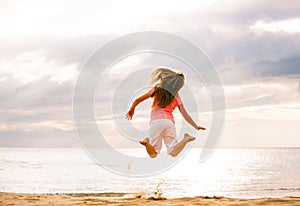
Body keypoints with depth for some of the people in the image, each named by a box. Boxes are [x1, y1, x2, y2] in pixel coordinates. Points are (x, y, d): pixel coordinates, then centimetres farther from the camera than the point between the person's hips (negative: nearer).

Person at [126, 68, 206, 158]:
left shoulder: (157, 90, 10)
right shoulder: (176, 97, 13)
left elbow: (138, 100, 12)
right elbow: (185, 114, 10)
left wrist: (131, 110, 28)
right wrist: (196, 126, 17)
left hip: (156, 121, -1)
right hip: (169, 122, 1)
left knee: (153, 154, 2)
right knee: (173, 153, 0)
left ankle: (147, 142, -27)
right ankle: (186, 139, -21)